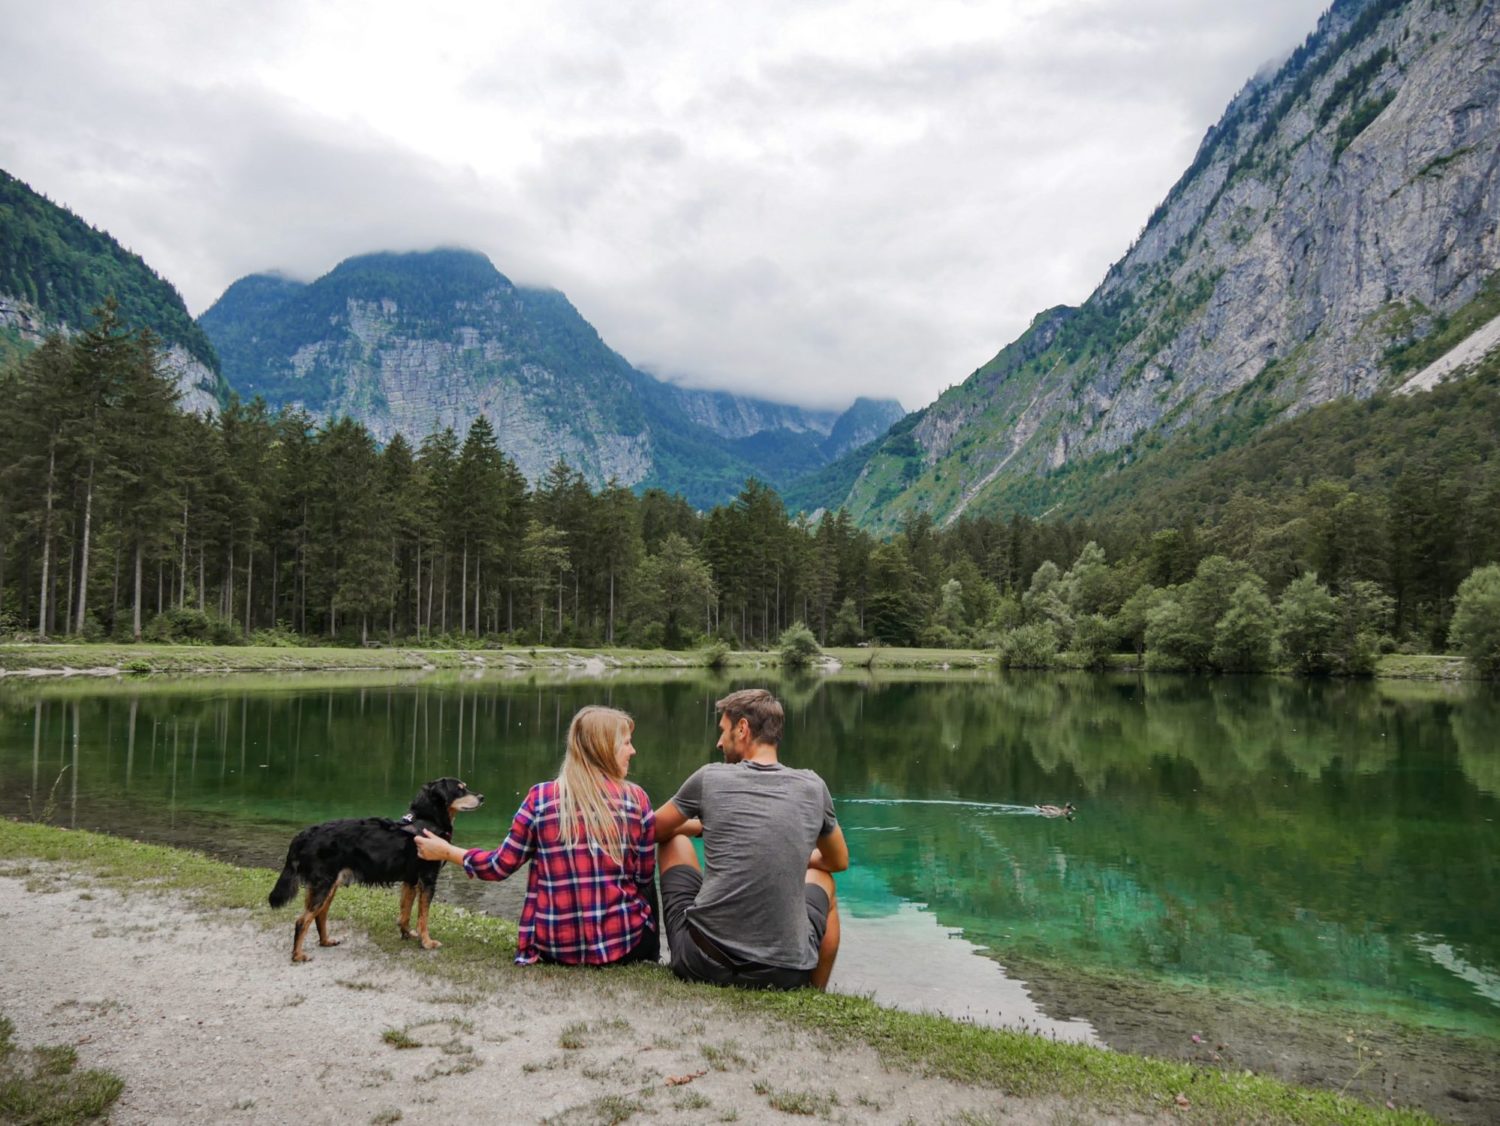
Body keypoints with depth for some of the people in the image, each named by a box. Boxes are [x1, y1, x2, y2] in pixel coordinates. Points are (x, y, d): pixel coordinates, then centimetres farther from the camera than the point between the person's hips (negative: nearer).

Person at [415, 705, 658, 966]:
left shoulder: (540, 798, -6)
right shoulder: (636, 798, -8)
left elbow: (502, 865, 1)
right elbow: (643, 875, 1)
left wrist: (447, 851, 17)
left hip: (554, 946, 3)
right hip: (621, 944, -3)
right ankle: (645, 955, 14)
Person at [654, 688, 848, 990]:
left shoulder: (710, 777, -3)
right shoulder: (813, 787, 2)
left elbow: (655, 830, 16)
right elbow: (839, 861, 20)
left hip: (703, 964, -1)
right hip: (785, 973, 1)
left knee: (674, 840, 23)